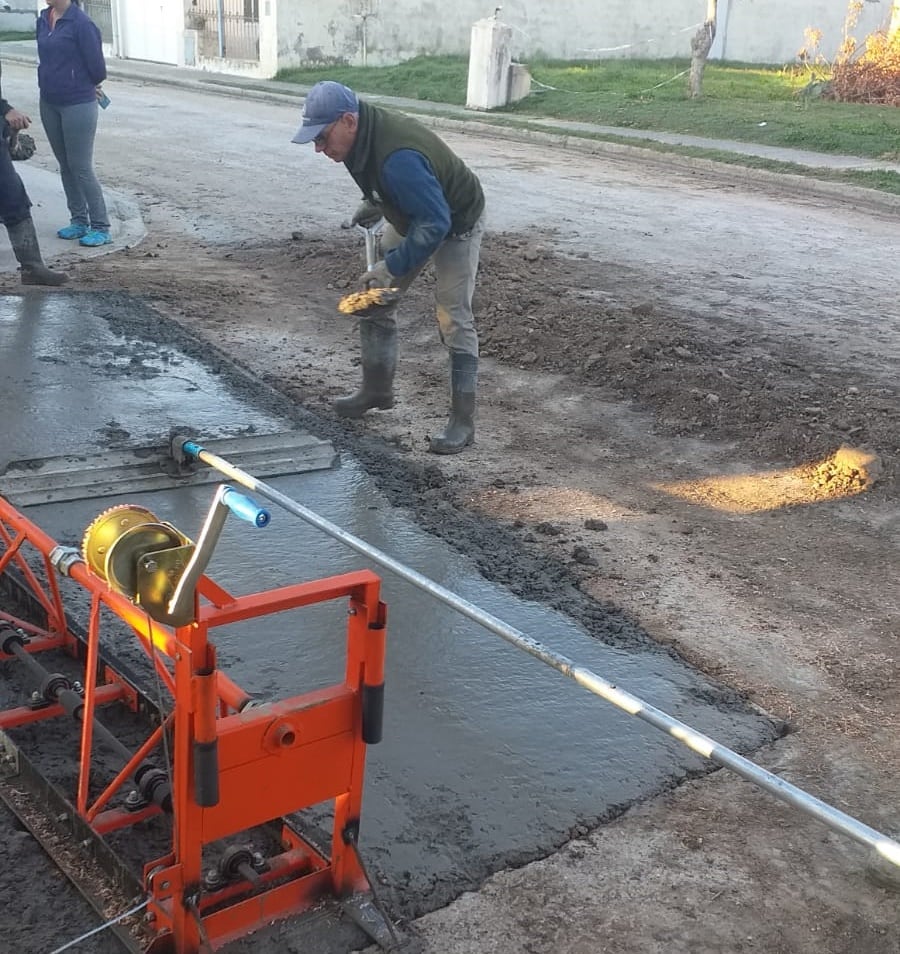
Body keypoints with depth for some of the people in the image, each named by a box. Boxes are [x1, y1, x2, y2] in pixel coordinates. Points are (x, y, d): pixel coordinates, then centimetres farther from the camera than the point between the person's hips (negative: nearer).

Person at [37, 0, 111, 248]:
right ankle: (79, 221, 24)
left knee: (81, 167, -4)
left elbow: (97, 68, -12)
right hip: (49, 104, 7)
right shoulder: (43, 20, 6)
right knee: (65, 165, 13)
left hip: (78, 105, -7)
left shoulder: (81, 23, -15)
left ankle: (100, 227, 6)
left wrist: (85, 87, 6)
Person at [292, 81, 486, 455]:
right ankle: (377, 389, 27)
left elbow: (435, 223, -39)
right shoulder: (363, 133, -13)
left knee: (454, 320, -11)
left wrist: (392, 266, -36)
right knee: (374, 300, 10)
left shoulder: (398, 158, -41)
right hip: (411, 218, 9)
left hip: (455, 225, -9)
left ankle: (462, 421, -4)